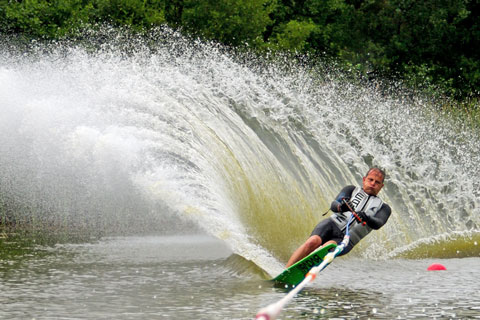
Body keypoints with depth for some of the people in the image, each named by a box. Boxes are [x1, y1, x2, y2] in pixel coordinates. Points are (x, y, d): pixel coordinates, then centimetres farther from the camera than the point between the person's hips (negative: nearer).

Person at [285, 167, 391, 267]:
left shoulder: (383, 208, 18)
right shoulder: (352, 190, 20)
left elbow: (378, 224, -5)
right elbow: (333, 205, 2)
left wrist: (366, 218, -29)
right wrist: (340, 207, -25)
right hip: (333, 225, 1)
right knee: (313, 242, -29)